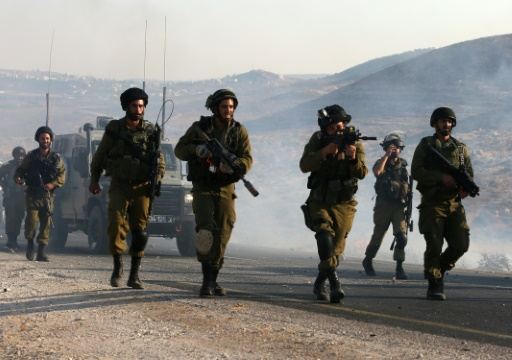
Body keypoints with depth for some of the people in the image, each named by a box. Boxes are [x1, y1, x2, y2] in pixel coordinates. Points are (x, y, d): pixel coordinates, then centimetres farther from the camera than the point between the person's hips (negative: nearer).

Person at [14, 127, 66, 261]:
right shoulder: (31, 156, 8)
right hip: (33, 193, -1)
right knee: (32, 219, -15)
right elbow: (20, 170, 11)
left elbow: (62, 175, 4)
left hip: (47, 194, 1)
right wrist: (18, 178, -11)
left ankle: (41, 252, 1)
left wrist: (53, 184, -13)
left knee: (46, 223, -3)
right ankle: (30, 243, 11)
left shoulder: (56, 158, 8)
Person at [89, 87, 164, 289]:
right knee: (116, 224, -15)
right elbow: (99, 157, 11)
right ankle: (117, 266, 1)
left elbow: (159, 160, 8)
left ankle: (134, 276, 8)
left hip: (142, 188, 1)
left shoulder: (151, 132, 3)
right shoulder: (114, 129, 2)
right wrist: (94, 180, 11)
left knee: (140, 231, 1)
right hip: (119, 186, -1)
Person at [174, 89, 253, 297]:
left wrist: (232, 165, -28)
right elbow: (179, 150, 0)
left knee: (222, 234, 2)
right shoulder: (200, 128, -2)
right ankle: (207, 280, -16)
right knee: (206, 230, -17)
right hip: (202, 188, -2)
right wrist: (196, 149, -21)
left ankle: (212, 280, 12)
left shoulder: (239, 131, 1)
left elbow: (247, 159, -6)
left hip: (226, 188, 2)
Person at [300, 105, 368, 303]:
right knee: (325, 234, -26)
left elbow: (362, 173, -13)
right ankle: (334, 282, -32)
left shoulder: (354, 142, -3)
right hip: (320, 202, -1)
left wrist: (353, 157, -32)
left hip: (344, 204, 1)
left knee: (336, 248, 2)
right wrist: (325, 151, -27)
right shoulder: (318, 140, -3)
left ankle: (320, 284, 22)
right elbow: (304, 166, -16)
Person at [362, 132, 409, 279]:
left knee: (401, 236, -13)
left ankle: (399, 268, -12)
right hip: (383, 206, -2)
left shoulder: (403, 165, 11)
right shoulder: (381, 162, 0)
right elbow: (377, 172, -24)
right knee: (378, 236, 8)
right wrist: (387, 155, -19)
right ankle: (368, 261, 30)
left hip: (399, 206, 2)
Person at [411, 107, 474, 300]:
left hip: (454, 204, 4)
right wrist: (442, 177, -17)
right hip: (432, 203, -3)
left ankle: (440, 268, 21)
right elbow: (416, 171, -5)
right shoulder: (425, 145, 6)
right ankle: (434, 286, 0)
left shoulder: (461, 148, 17)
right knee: (434, 246, -9)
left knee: (461, 244, -5)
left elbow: (469, 173, 16)